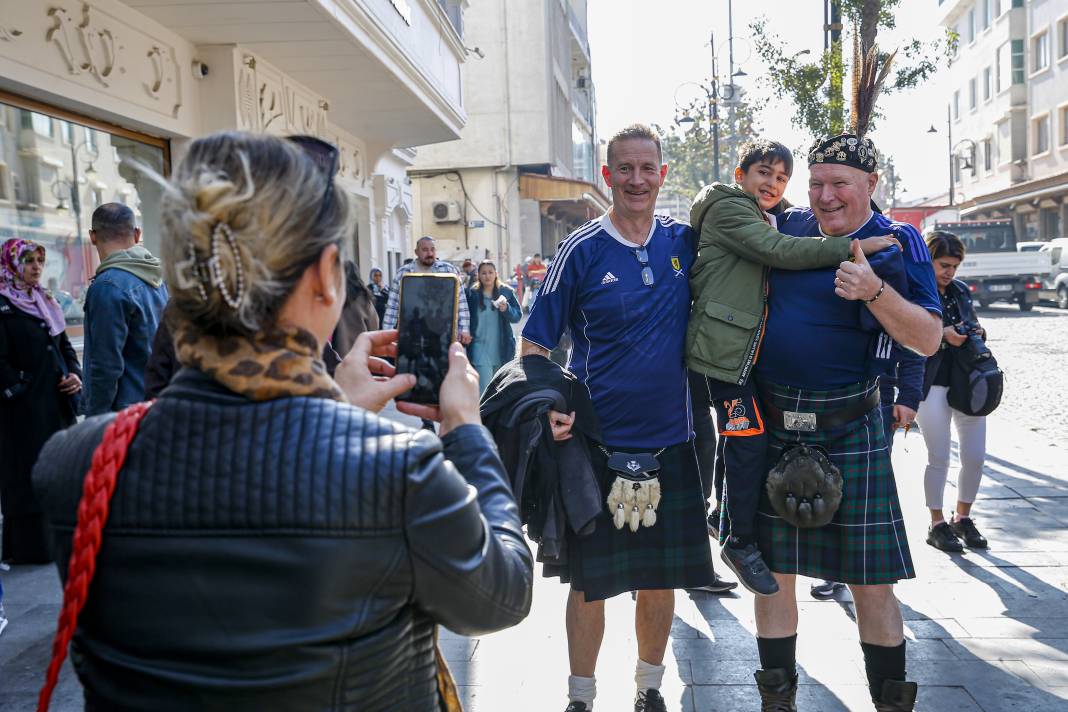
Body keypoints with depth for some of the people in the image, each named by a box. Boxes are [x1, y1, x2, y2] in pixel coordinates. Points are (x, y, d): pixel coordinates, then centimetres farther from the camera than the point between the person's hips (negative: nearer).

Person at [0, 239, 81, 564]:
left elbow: (65, 347, 18)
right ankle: (29, 546, 8)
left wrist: (75, 375, 2)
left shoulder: (45, 302, 15)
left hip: (57, 404, 7)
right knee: (28, 475, -1)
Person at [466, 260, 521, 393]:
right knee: (485, 388, -11)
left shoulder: (506, 292, 1)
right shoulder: (472, 294, -1)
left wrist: (506, 309, -20)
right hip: (480, 347, -2)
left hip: (502, 347, 2)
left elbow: (518, 316, -2)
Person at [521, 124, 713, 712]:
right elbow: (535, 342, -4)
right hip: (599, 441, -3)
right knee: (591, 580, 5)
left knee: (661, 578, 12)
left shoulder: (685, 242, 3)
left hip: (671, 441, 3)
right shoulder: (581, 251, -6)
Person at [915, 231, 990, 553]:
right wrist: (942, 335, -20)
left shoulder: (962, 291, 12)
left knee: (975, 457, 7)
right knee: (939, 458, 1)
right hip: (933, 385, -6)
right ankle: (937, 524, 17)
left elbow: (974, 324, 23)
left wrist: (977, 332, 1)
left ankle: (963, 518, 27)